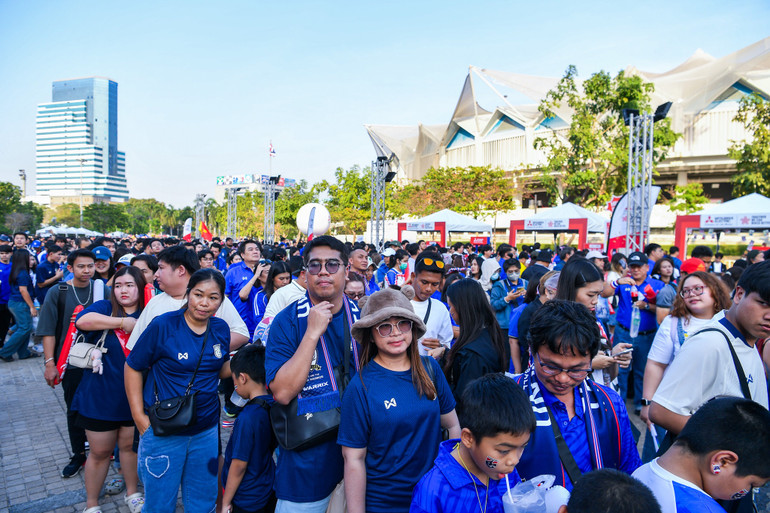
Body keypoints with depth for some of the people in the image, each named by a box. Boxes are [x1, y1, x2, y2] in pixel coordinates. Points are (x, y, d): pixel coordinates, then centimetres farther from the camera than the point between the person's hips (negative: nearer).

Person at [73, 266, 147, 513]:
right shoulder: (104, 307, -8)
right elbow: (83, 320, -29)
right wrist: (123, 322, -28)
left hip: (134, 396, 2)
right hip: (101, 397, -2)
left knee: (130, 445, 18)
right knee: (100, 451, 12)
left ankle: (132, 493, 39)